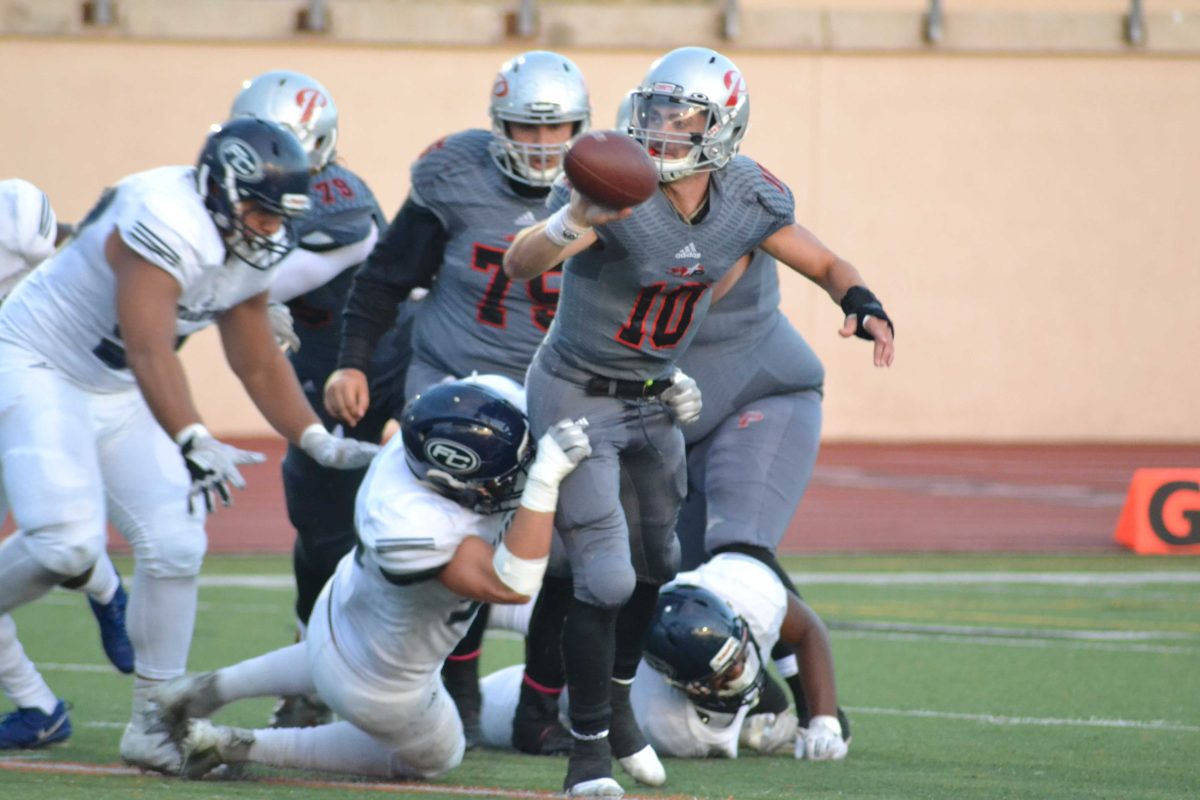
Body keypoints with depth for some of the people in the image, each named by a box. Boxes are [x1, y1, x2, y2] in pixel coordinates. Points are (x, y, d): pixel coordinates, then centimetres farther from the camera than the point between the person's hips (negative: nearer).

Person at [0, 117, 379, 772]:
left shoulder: (249, 250, -1)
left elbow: (258, 363, 11)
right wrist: (195, 443, -49)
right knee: (68, 541, -25)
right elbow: (151, 351, -37)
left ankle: (152, 727, 7)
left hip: (114, 394, 9)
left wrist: (322, 444, 0)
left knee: (174, 543, -3)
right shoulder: (167, 222, -29)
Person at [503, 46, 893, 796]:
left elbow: (828, 267, 4)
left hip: (654, 398, 6)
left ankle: (616, 696, 45)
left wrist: (866, 307, -18)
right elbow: (519, 265, -40)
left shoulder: (749, 203, -11)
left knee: (662, 563, 21)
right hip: (578, 395, -6)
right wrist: (575, 221, -61)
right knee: (606, 579, -13)